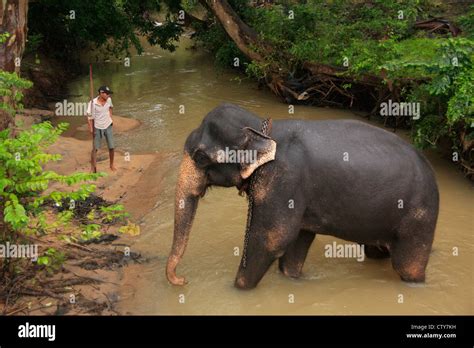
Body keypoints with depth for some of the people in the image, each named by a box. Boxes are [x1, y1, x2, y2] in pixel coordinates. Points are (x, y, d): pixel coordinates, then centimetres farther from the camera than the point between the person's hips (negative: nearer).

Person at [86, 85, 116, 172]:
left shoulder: (109, 100, -8)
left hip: (108, 126, 3)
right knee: (95, 148, 1)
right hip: (98, 128, -3)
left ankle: (111, 165, 25)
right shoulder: (93, 103, -22)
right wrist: (91, 128, -21)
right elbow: (89, 116, -17)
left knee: (111, 147, 4)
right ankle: (93, 168, 12)